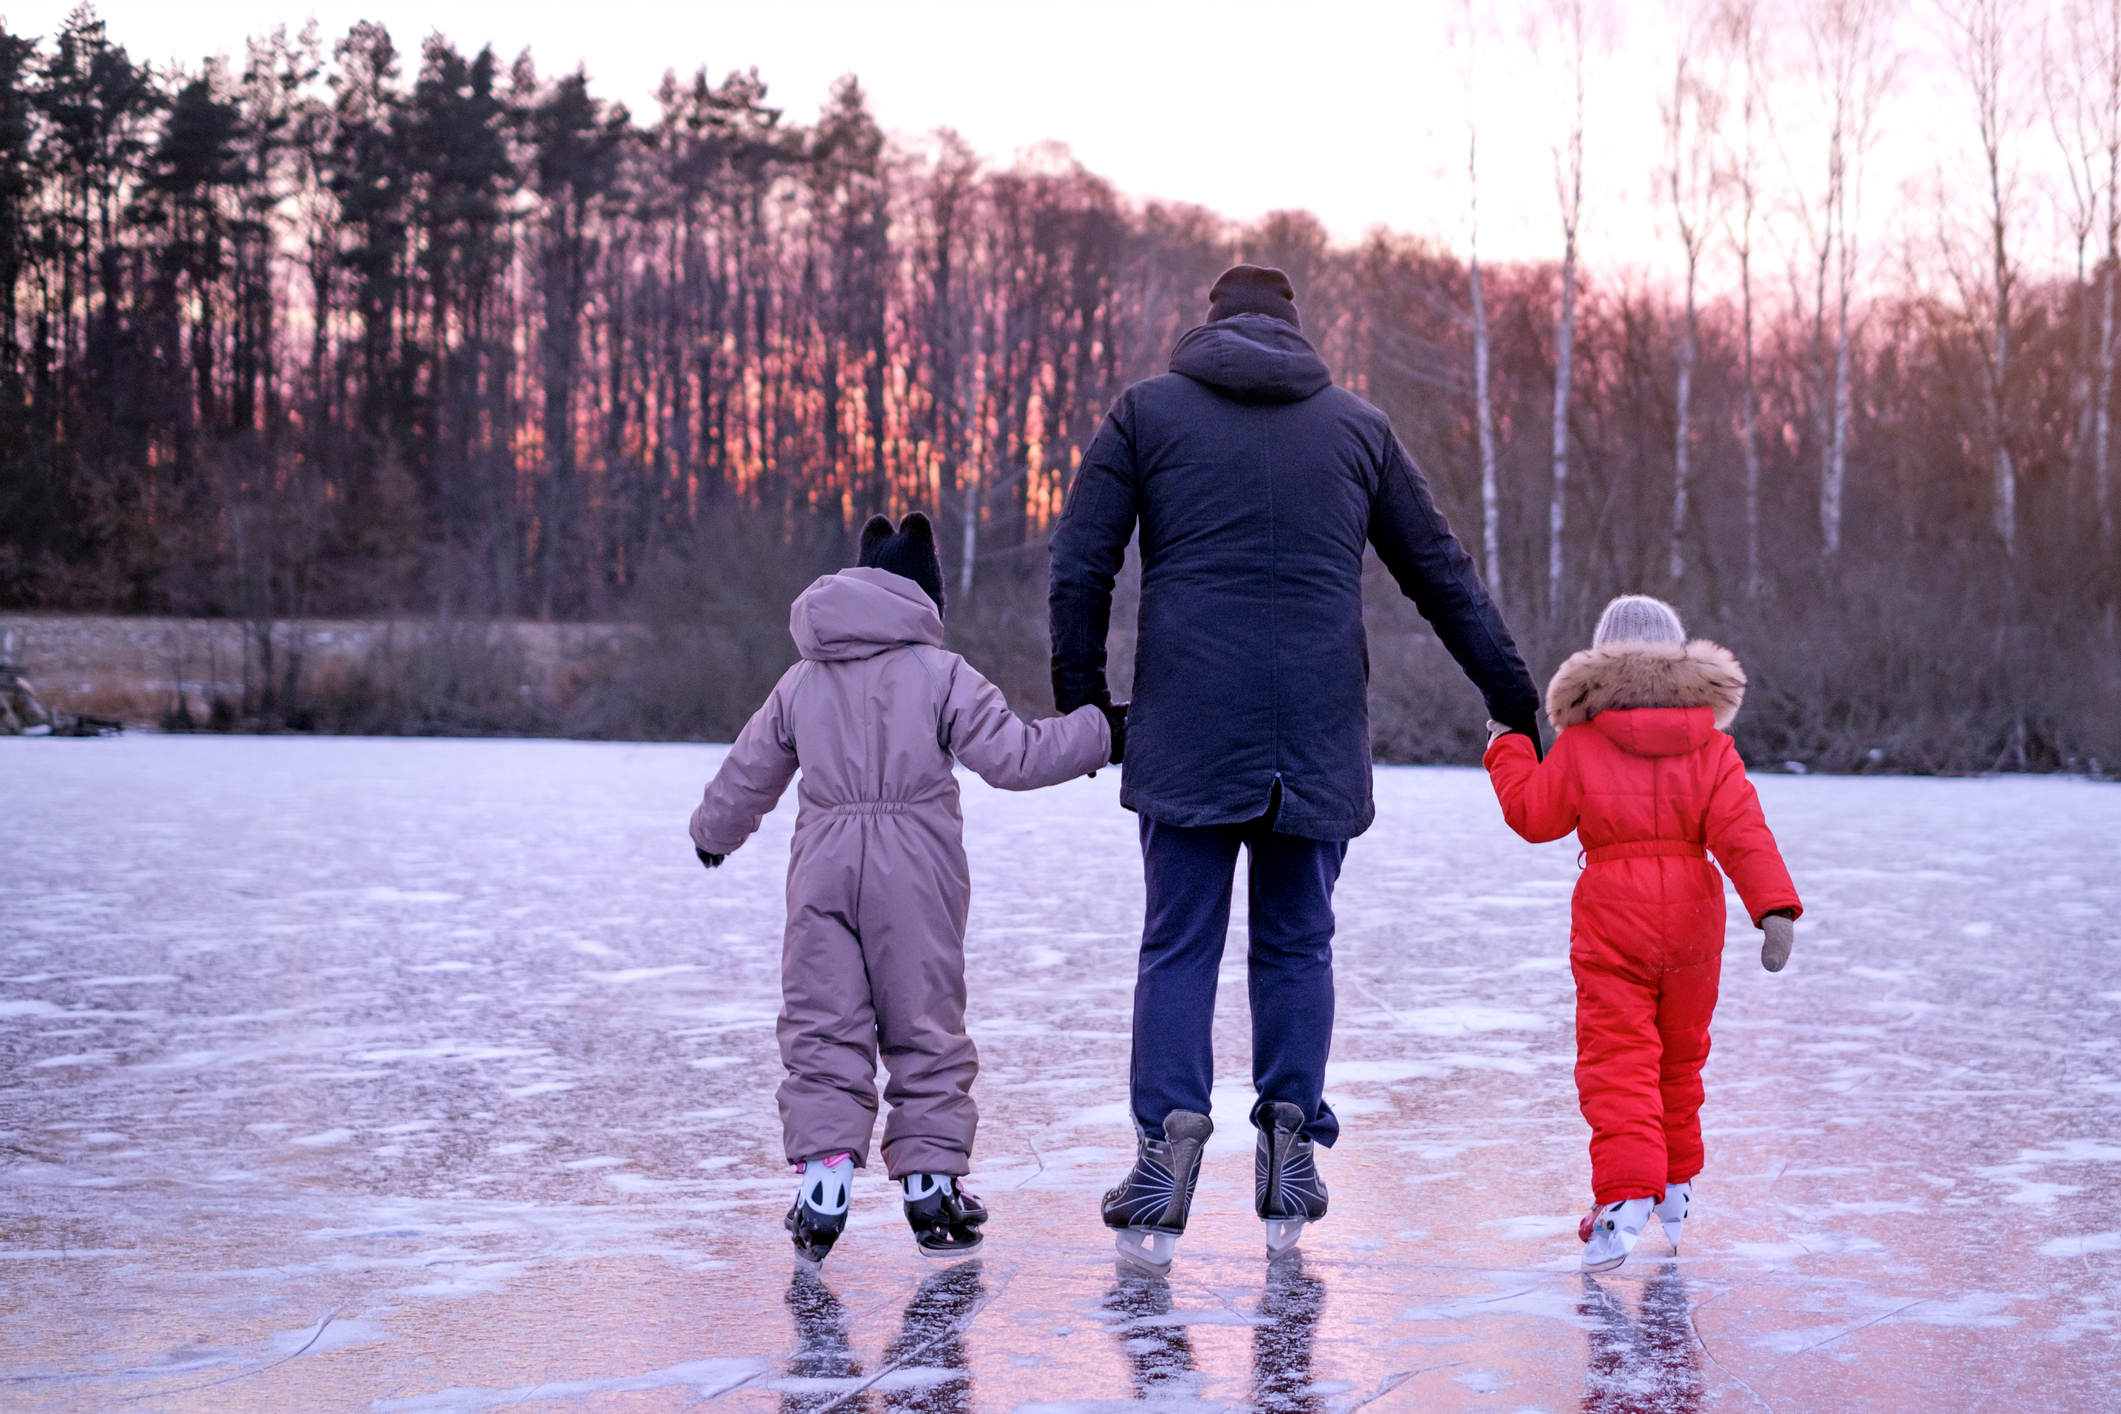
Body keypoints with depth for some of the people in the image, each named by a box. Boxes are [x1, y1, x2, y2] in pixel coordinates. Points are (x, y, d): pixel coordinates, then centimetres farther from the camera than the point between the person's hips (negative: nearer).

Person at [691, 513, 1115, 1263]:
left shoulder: (802, 680, 11)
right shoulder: (942, 675, -1)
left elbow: (747, 773, 20)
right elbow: (1013, 755, -7)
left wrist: (714, 832, 38)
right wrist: (1097, 731, 4)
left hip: (823, 865, 2)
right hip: (915, 870, -2)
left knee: (822, 1024, 4)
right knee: (926, 1024, 7)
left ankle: (823, 1172, -8)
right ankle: (930, 1177, 7)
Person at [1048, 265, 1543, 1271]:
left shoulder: (1145, 413, 9)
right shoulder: (1357, 426, 14)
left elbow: (1079, 569, 3)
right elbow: (1444, 577, 17)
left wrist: (1082, 706, 9)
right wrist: (1516, 699, 22)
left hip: (1187, 733, -1)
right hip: (1319, 735, 1)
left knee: (1178, 946, 3)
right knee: (1297, 944, 10)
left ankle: (1168, 1137, -9)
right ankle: (1290, 1140, 3)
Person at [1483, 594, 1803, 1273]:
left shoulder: (1580, 744, -2)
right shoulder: (1710, 745, 3)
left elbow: (1533, 814, 4)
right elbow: (1741, 831, -8)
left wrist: (1507, 747, 19)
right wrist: (1774, 909, -14)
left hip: (1611, 918, -3)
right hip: (1692, 915, 3)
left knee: (1617, 1062, -7)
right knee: (1678, 1057, 19)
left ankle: (1624, 1197, -24)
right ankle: (1674, 1191, 32)